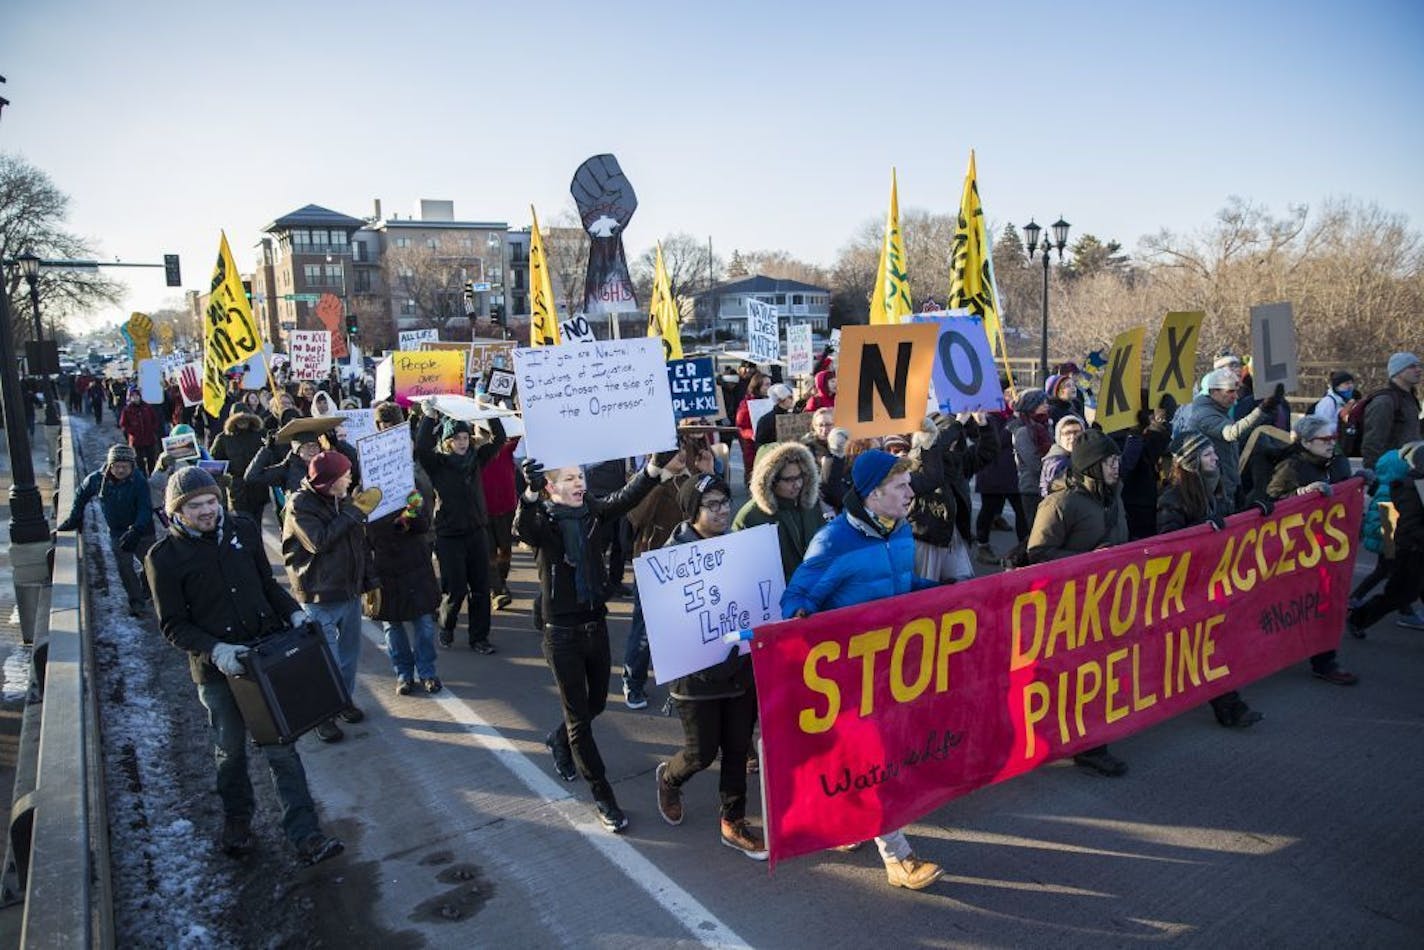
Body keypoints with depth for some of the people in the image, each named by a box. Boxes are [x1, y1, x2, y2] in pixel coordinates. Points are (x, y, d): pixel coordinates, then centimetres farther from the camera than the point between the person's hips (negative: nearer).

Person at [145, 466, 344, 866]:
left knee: (281, 747, 3)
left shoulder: (242, 528, 0)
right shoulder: (164, 558, -9)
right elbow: (173, 625, -7)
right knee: (230, 749, 18)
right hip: (218, 668, -2)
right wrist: (216, 651, -22)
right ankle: (237, 821, 43)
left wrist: (293, 613, -5)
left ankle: (305, 836, 7)